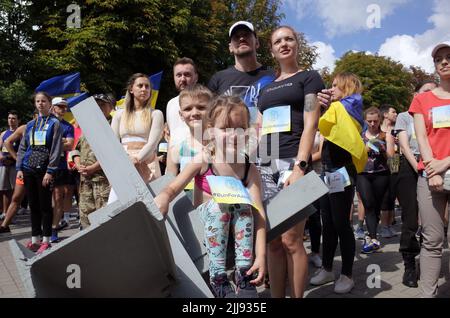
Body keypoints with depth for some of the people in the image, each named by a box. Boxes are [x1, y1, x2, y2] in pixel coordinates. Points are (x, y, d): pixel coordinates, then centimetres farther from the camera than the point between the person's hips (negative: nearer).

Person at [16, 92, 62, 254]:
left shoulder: (54, 123, 0)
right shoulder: (30, 124, 15)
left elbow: (56, 149, -7)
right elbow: (22, 147, 15)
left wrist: (50, 171, -14)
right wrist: (19, 168, 4)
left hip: (44, 169, -5)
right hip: (29, 169, 5)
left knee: (45, 205, 0)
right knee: (33, 205, 10)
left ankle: (46, 240, 9)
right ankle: (35, 239, 19)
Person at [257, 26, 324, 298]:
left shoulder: (309, 77, 8)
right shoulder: (267, 88, 24)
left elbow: (310, 126, -5)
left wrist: (299, 166, -16)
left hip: (292, 162, -5)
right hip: (265, 166, 6)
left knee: (291, 240, -6)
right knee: (273, 242, 6)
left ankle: (297, 296, 8)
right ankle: (276, 296, 16)